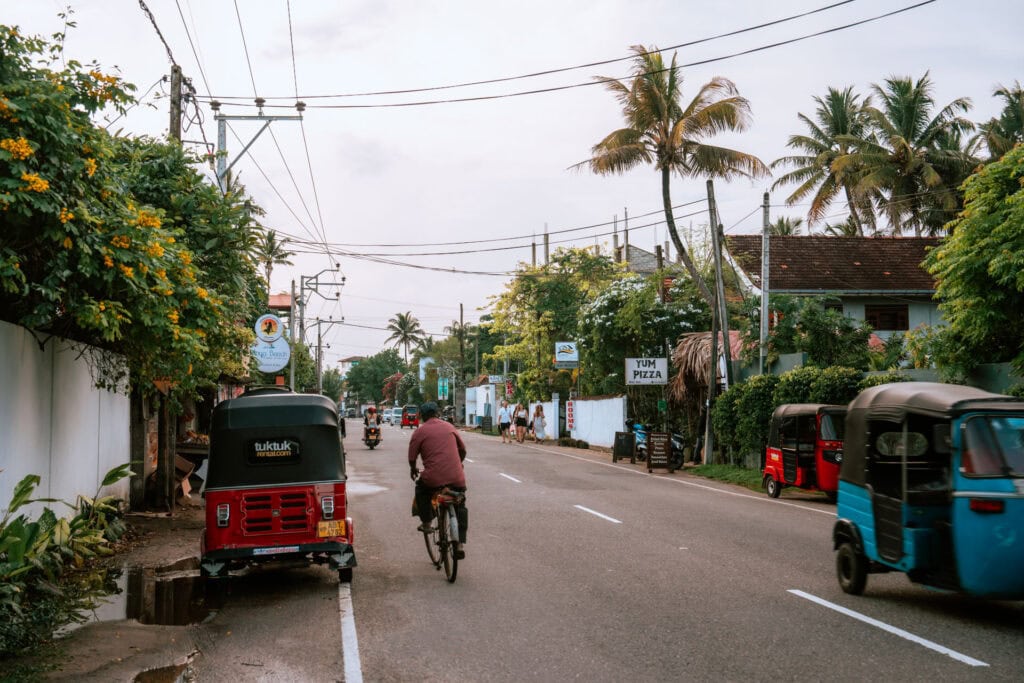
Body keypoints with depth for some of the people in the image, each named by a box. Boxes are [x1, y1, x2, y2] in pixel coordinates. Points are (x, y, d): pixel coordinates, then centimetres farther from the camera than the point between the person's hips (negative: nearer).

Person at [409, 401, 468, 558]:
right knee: (460, 508, 20)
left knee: (421, 490, 31)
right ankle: (460, 544, 13)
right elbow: (463, 449, 22)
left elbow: (412, 456, 4)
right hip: (456, 478, 3)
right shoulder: (449, 426, 14)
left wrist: (413, 470, 25)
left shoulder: (420, 432, 2)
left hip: (433, 478, -3)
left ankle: (426, 522, 25)